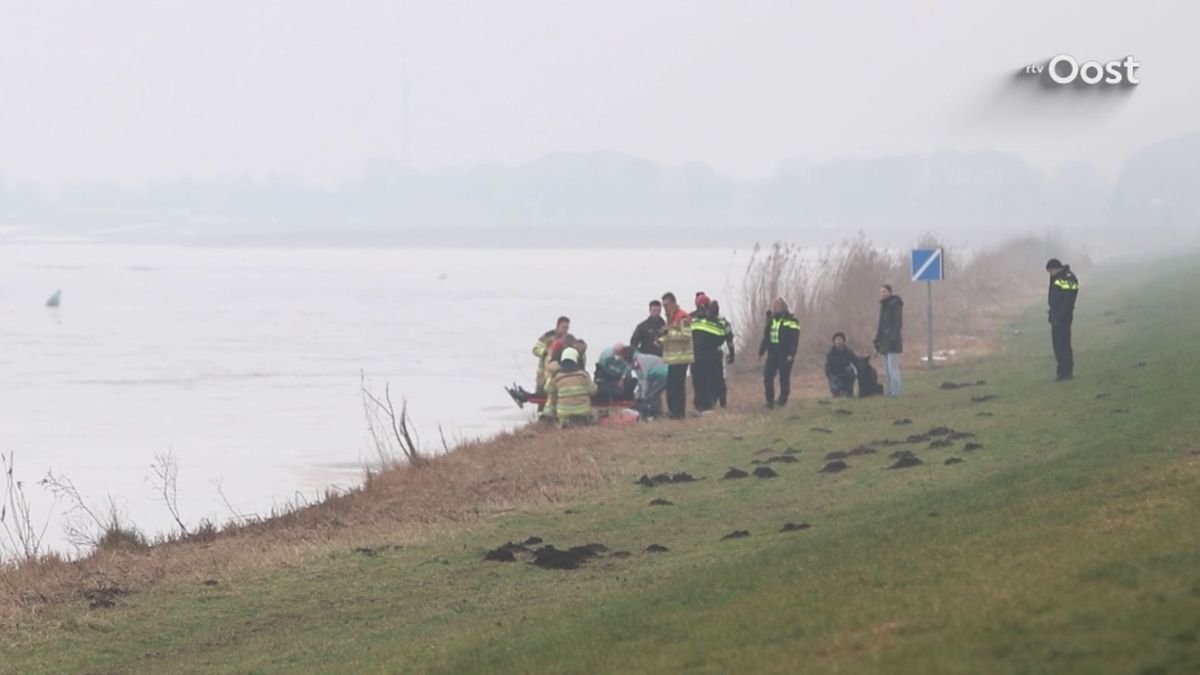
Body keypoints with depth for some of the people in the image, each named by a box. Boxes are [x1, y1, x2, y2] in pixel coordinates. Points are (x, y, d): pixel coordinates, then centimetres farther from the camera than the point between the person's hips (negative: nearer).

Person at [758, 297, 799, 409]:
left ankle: (783, 400, 9)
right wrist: (761, 352, 13)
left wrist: (791, 354, -19)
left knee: (784, 378, 0)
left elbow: (795, 340, -10)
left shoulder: (791, 321, -5)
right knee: (767, 377, -5)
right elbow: (765, 338, 18)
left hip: (785, 355, -5)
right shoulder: (771, 320, 13)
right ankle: (769, 401, -1)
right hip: (772, 354, 5)